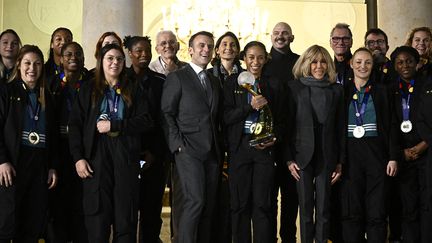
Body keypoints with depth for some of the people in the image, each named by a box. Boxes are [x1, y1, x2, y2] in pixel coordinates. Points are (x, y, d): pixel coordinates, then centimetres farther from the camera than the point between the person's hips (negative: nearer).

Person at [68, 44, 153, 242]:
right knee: (97, 220, -4)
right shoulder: (88, 89, 11)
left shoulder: (132, 90, 14)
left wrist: (113, 125, -8)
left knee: (126, 219, 0)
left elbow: (146, 121, 2)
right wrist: (78, 157, -7)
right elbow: (75, 124, 4)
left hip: (126, 157, 1)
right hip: (96, 158, -1)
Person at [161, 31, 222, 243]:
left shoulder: (215, 82, 20)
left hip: (212, 154, 6)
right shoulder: (177, 78, 1)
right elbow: (167, 114, -4)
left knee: (208, 205, 4)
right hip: (188, 151, -6)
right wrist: (178, 145, -12)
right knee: (194, 200, -16)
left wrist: (219, 149, 11)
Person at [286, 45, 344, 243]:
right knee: (305, 207, 3)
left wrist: (340, 161, 3)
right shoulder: (295, 87, 2)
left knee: (324, 208, 3)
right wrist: (289, 158, -5)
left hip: (327, 156, 1)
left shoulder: (336, 90, 7)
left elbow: (340, 128, 7)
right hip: (302, 155, -1)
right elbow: (288, 124, 1)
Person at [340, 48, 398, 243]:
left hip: (376, 154, 0)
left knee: (377, 213, -2)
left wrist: (393, 157, -3)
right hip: (350, 155, 1)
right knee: (351, 212, 1)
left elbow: (391, 126, 5)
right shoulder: (343, 92, 8)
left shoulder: (382, 91, 8)